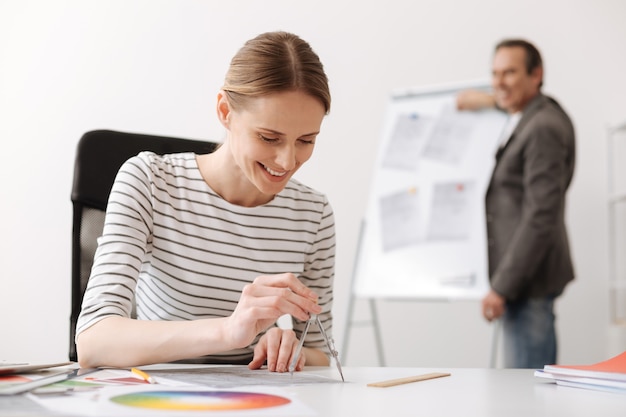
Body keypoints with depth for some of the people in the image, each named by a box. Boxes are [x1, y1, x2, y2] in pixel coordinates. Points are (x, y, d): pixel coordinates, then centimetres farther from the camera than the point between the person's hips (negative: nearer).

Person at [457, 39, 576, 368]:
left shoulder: (544, 128, -17)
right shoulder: (526, 118, 12)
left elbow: (541, 216, -22)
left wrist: (503, 286, -21)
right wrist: (490, 101, 22)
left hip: (527, 279, -10)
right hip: (523, 278, 10)